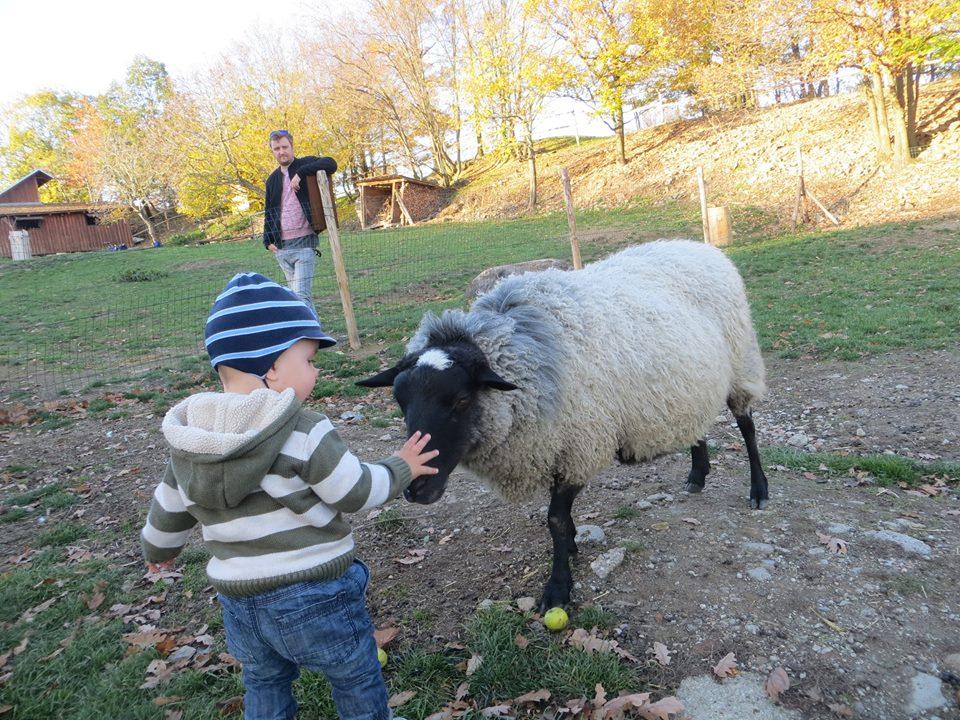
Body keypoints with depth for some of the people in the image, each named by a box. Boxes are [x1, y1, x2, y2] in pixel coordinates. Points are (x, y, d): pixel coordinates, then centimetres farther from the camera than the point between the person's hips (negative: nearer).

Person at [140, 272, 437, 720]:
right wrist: (400, 469, 2)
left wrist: (158, 548, 32)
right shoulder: (304, 433, -23)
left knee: (264, 684, 29)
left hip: (238, 600, 6)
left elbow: (170, 505, 12)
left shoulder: (190, 441, -2)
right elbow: (356, 493, -16)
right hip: (316, 597, -5)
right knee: (357, 680, 19)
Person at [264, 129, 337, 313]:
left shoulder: (305, 164, 1)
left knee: (301, 295, -17)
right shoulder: (272, 179, 18)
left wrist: (300, 173, -23)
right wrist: (268, 240, 13)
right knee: (296, 294, 10)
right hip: (281, 247, 7)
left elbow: (331, 164, -19)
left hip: (303, 243, -6)